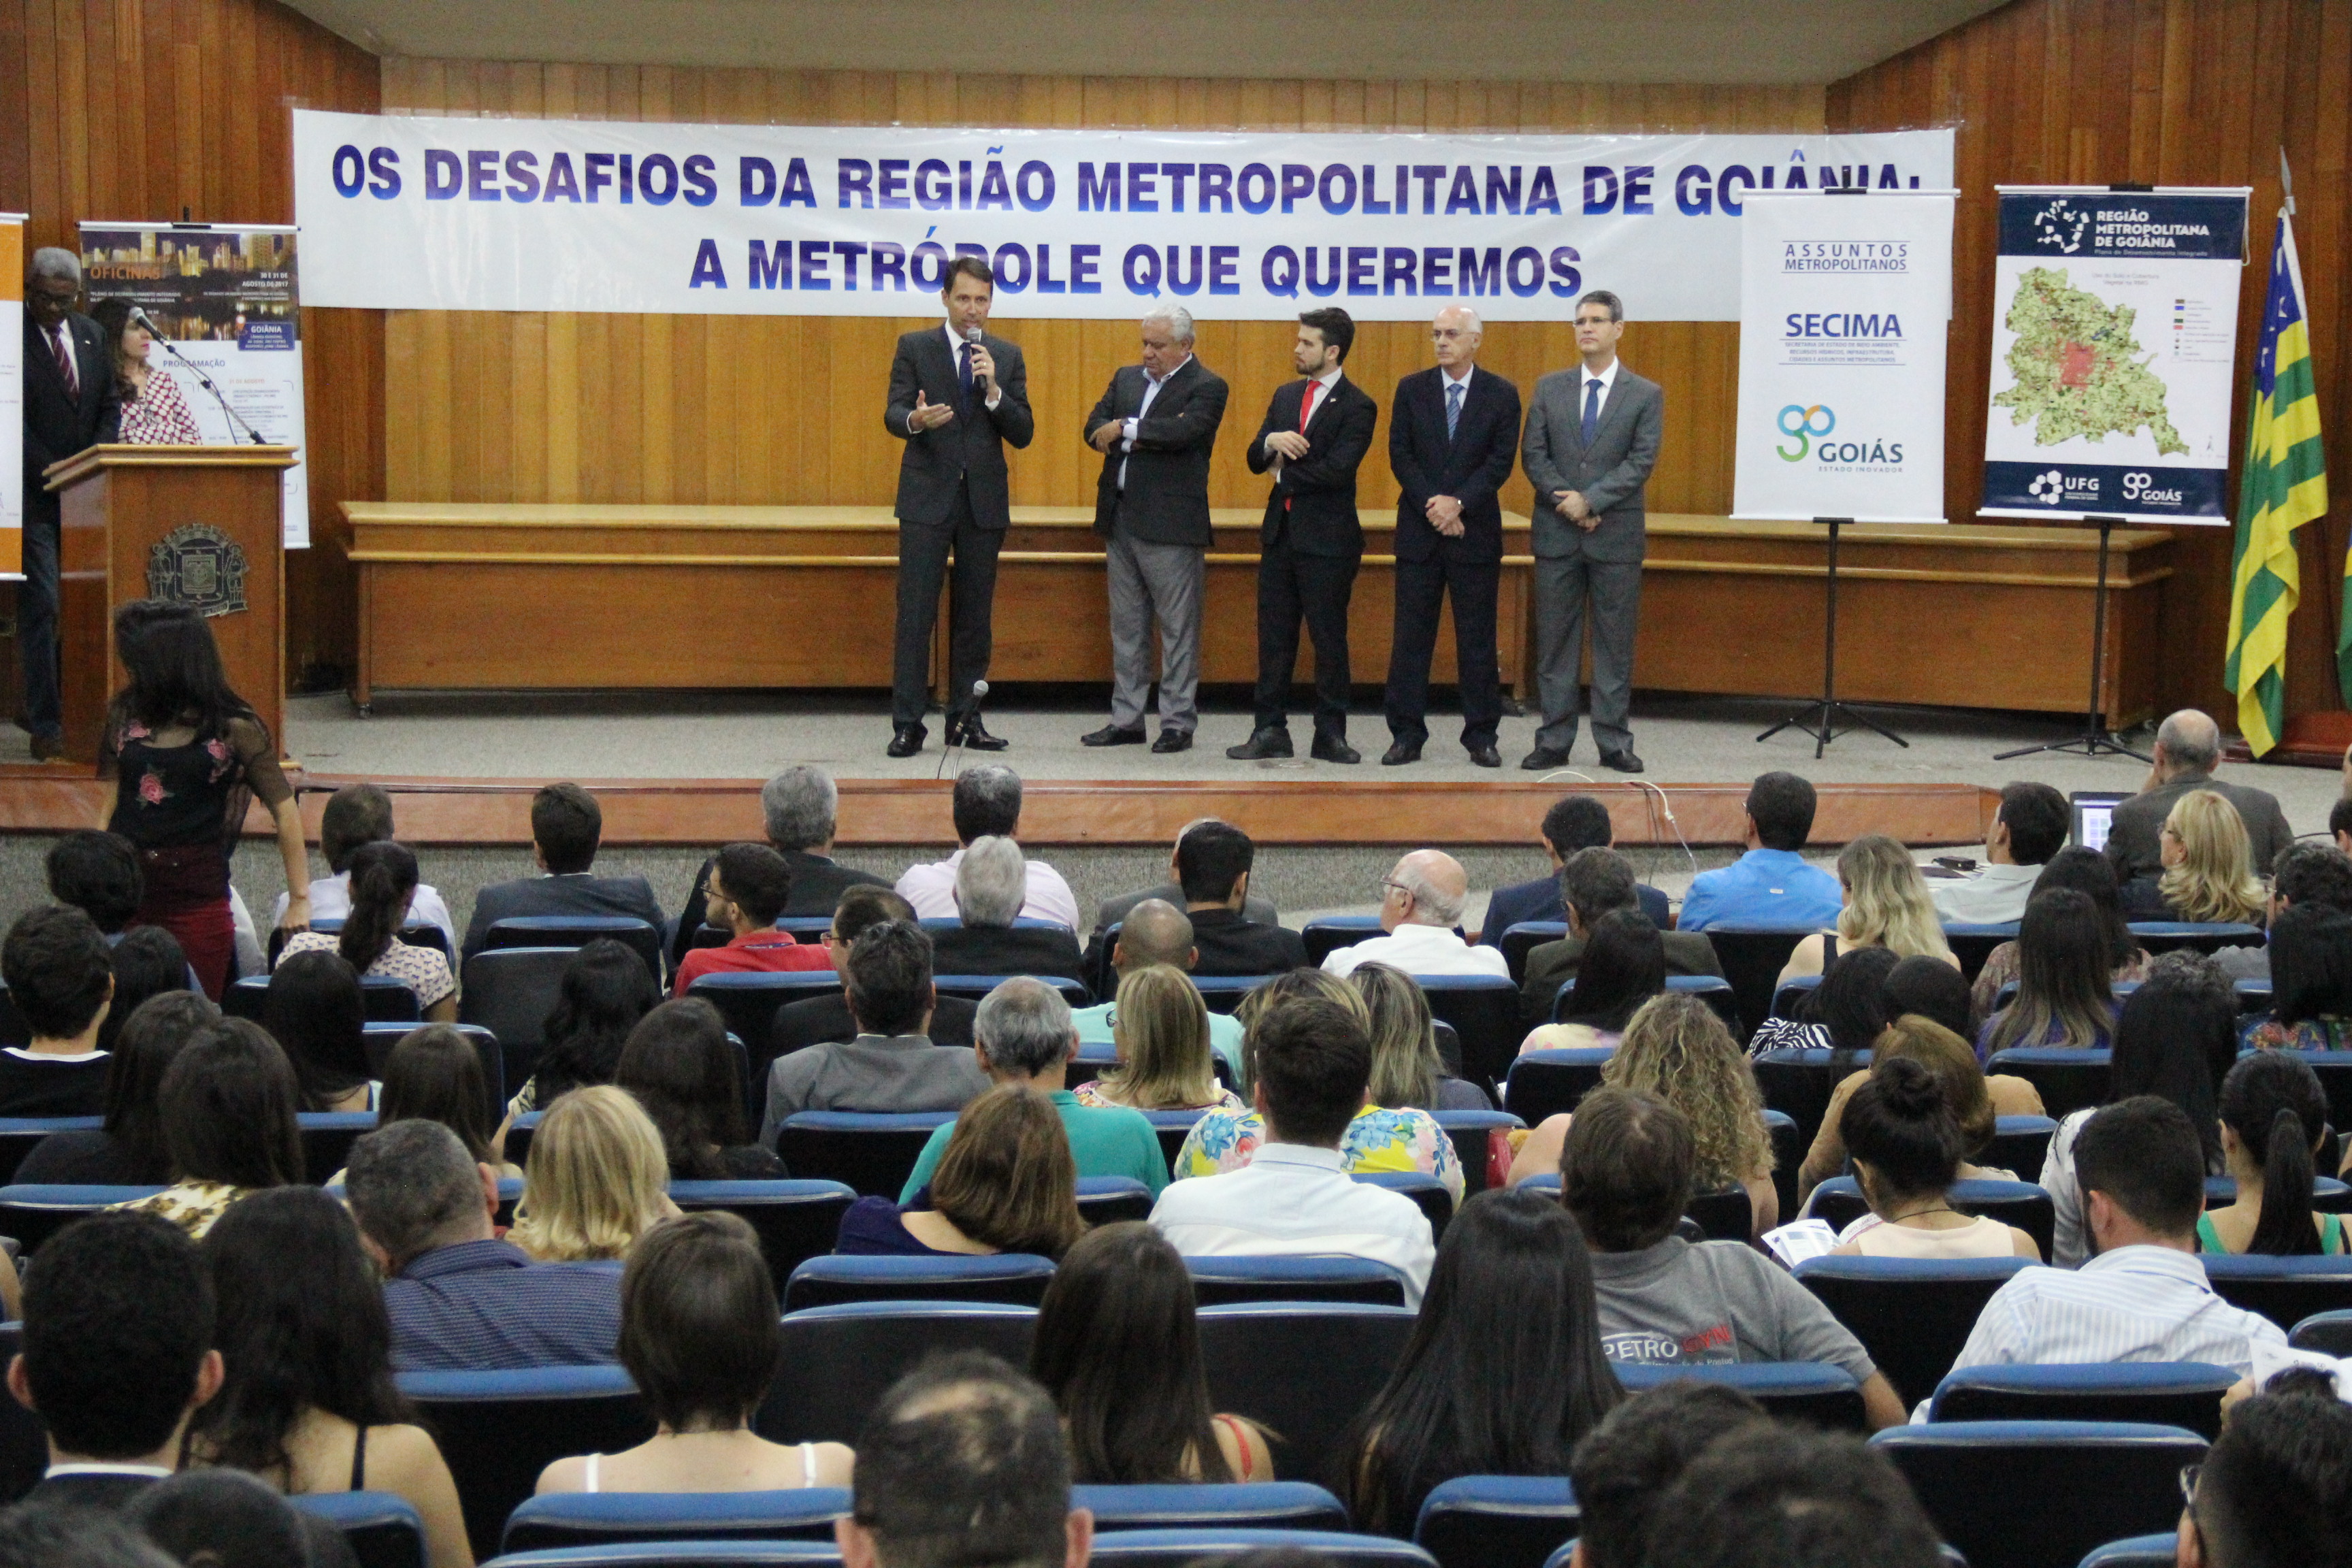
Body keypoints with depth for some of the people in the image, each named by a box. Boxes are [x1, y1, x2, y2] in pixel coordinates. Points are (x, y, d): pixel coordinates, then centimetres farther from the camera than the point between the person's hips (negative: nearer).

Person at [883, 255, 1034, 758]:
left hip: (984, 501, 3)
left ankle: (965, 720, 15)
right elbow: (892, 414, -6)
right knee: (915, 614, -5)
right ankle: (908, 724, -2)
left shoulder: (1008, 357, 9)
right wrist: (915, 419, -29)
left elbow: (1023, 434, 3)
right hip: (928, 499, -2)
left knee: (974, 617, 7)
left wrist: (993, 390, -13)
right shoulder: (914, 348, 3)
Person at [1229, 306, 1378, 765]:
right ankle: (1270, 731, 13)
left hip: (1327, 538, -6)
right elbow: (1255, 459, 9)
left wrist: (1284, 472, -7)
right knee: (1274, 637, 7)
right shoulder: (1285, 396, 13)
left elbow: (1336, 470, -19)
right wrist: (1271, 441, -13)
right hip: (1280, 533, 6)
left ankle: (1330, 735, 10)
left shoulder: (1357, 407, -8)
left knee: (1329, 638, 1)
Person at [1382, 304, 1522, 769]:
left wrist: (1458, 502, -15)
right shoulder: (1411, 390, 6)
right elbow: (1400, 455, 1)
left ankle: (1481, 736, 10)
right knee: (1411, 637, 2)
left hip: (1476, 530, -1)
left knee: (1477, 639, 3)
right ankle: (1407, 735, 7)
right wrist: (1433, 506, -11)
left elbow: (1501, 461, -4)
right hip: (1419, 532, 1)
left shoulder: (1501, 395, 3)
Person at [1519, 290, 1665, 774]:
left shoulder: (1646, 394, 3)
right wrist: (1565, 500, -11)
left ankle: (1614, 743, 8)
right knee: (1555, 640, 4)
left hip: (1616, 534, -2)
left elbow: (1641, 461, -7)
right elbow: (1533, 454, 3)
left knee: (1615, 643, 2)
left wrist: (1590, 500, -16)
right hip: (1557, 534, 2)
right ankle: (1554, 742, 8)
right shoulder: (1550, 388, 9)